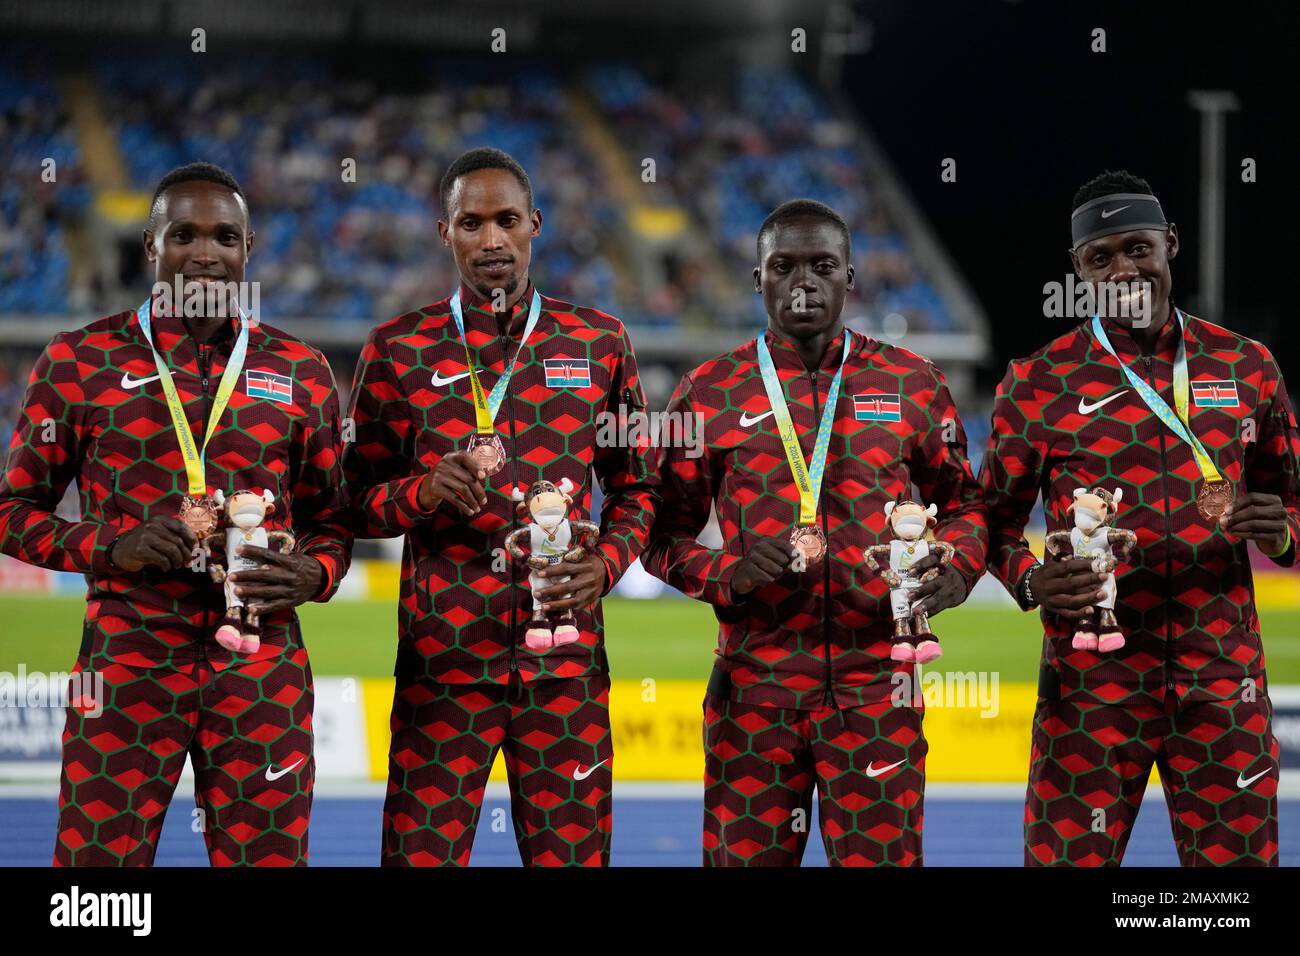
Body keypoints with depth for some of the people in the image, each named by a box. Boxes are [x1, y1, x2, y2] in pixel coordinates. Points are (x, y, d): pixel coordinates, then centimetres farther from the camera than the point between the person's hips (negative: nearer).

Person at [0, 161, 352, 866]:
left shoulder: (301, 372, 10)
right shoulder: (80, 362, 4)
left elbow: (331, 519, 17)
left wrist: (311, 575, -7)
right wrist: (110, 547, -12)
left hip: (263, 670, 2)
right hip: (125, 667, -2)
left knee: (267, 855, 4)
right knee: (98, 857, -4)